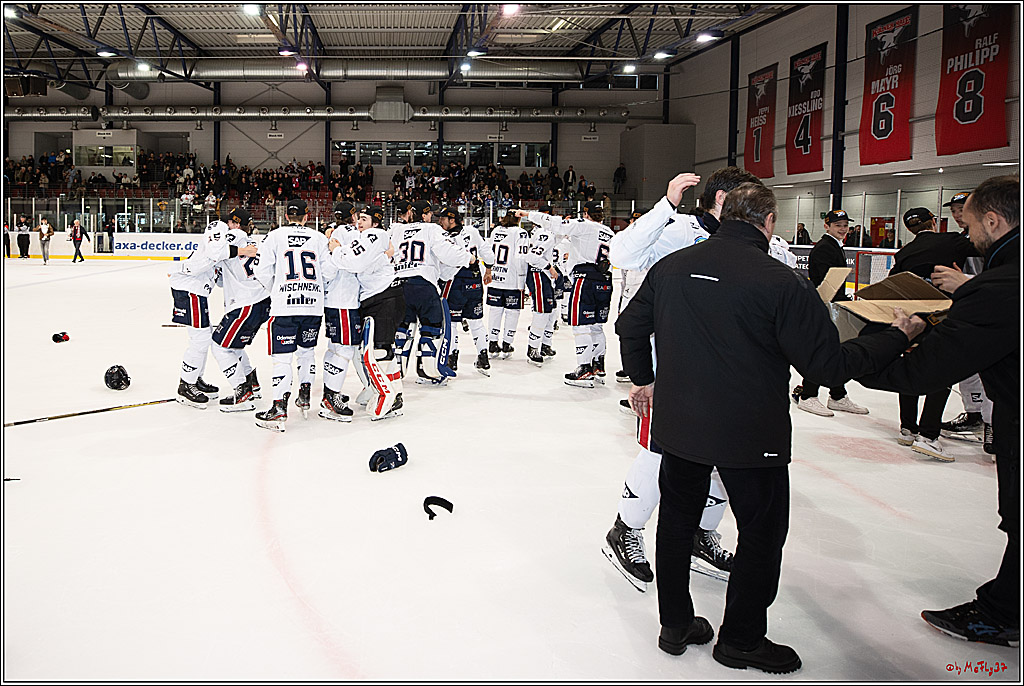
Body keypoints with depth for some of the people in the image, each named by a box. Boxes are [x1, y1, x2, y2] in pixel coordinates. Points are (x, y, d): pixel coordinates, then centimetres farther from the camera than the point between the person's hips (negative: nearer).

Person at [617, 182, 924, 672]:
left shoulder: (672, 266, -2)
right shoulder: (782, 283, -18)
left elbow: (631, 324, 9)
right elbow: (828, 364, -16)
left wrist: (643, 379, 25)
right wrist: (897, 337, -1)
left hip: (678, 424, 5)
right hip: (751, 433, -5)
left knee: (677, 518, 20)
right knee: (763, 532, 14)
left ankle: (676, 625, 32)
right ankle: (742, 639, 27)